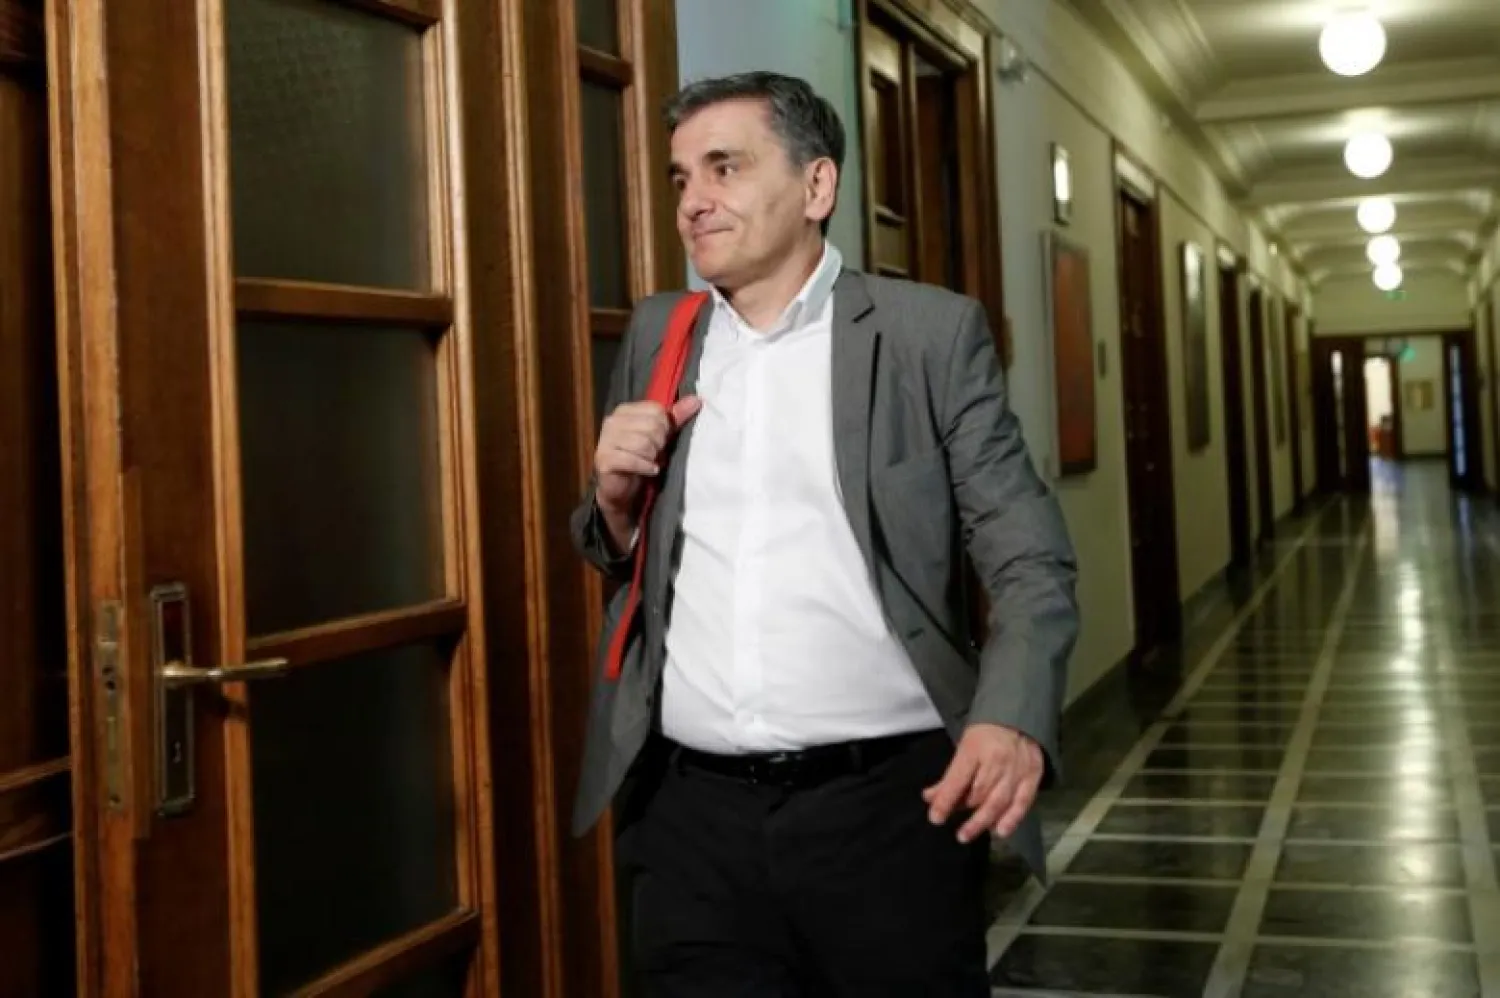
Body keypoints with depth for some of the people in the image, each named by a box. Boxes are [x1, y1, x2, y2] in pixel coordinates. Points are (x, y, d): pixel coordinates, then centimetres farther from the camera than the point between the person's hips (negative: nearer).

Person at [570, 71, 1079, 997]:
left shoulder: (933, 332, -1)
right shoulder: (657, 335, 10)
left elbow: (1032, 562, -4)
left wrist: (1013, 720, -22)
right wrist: (617, 496, -3)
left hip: (888, 808, -3)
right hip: (693, 817, 3)